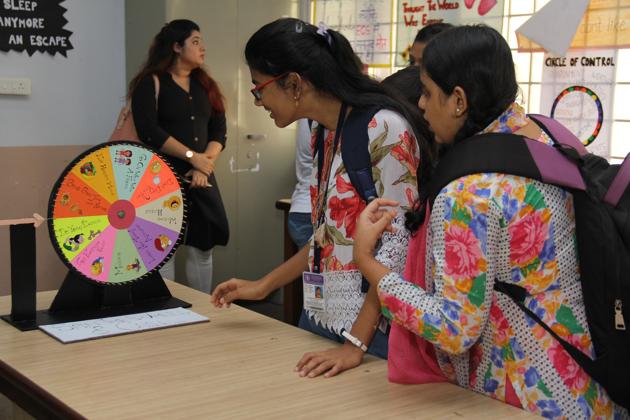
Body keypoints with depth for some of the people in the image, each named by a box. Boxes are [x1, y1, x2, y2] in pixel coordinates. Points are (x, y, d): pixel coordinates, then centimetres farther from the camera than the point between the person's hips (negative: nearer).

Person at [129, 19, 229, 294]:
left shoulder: (205, 85, 14)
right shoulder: (151, 83, -3)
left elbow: (219, 131, 8)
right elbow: (149, 131, -14)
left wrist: (206, 162, -10)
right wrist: (192, 156, -16)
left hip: (201, 177, 6)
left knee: (202, 247, 6)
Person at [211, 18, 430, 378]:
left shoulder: (384, 128, -17)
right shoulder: (323, 133, 8)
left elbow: (399, 245, -19)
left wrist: (355, 345, -21)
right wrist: (263, 286, 16)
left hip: (373, 330, -8)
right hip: (320, 318, 8)